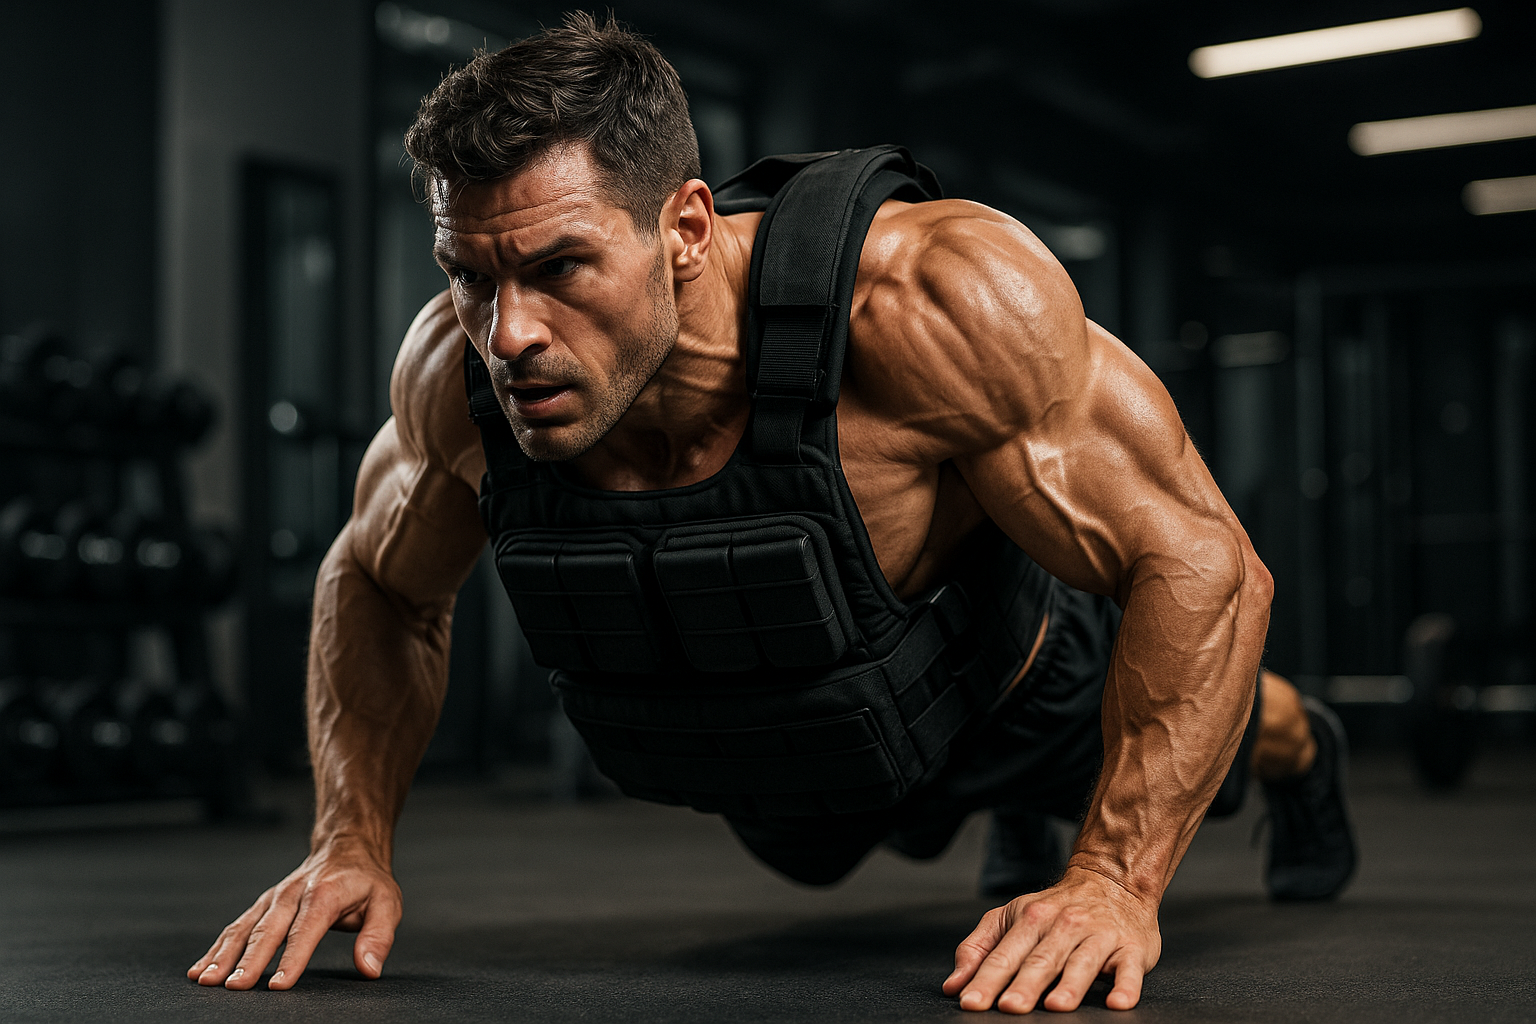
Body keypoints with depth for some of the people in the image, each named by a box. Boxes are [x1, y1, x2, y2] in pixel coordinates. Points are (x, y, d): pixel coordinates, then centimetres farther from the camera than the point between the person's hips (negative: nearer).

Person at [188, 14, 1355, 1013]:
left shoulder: (935, 301, -46)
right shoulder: (457, 373, -33)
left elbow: (1199, 560, -37)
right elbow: (379, 583, -10)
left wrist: (1117, 881, -43)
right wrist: (354, 841, -23)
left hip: (1006, 678, -3)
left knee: (1199, 738, 30)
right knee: (816, 858, 37)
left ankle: (1297, 748, 69)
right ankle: (1005, 814, 71)